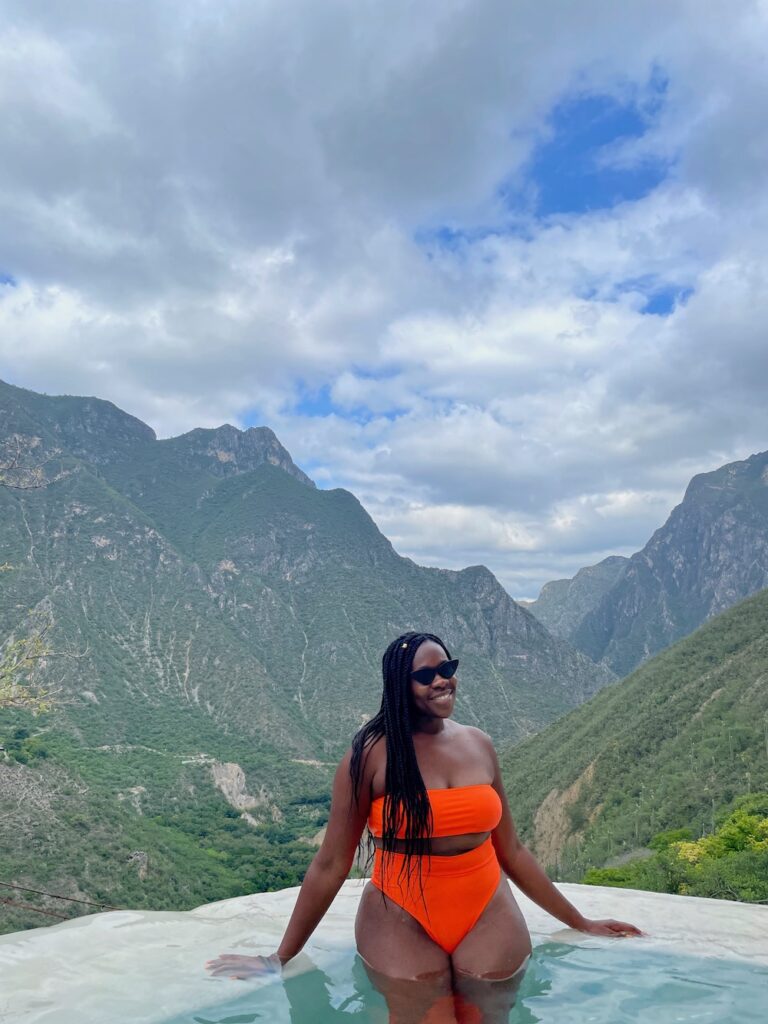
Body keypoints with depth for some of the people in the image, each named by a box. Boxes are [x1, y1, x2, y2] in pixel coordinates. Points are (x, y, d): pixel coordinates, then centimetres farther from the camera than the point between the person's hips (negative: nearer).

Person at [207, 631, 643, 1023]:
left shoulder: (479, 745, 2)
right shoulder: (372, 753, -12)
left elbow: (511, 850, 11)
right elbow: (331, 865, -6)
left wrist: (580, 922, 16)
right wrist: (281, 958, -2)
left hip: (489, 921, 4)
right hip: (402, 924, -3)